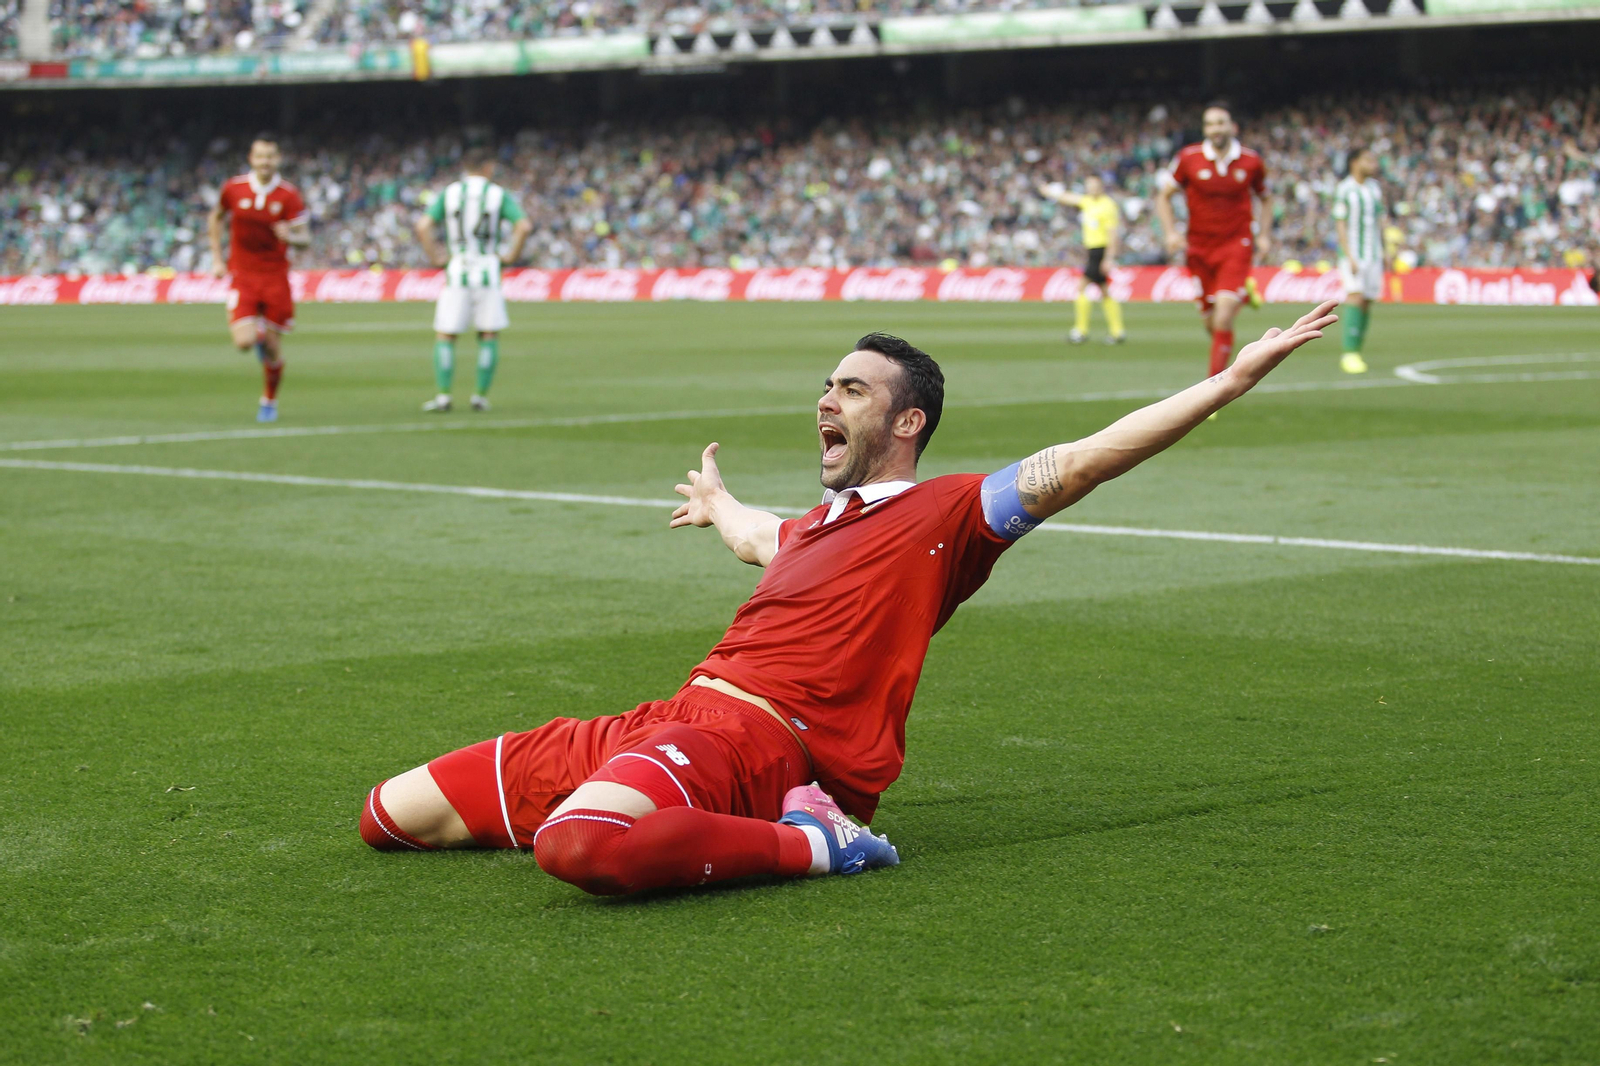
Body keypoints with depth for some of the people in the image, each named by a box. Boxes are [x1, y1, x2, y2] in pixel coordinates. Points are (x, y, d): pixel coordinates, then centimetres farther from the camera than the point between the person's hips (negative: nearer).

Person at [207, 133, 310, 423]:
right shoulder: (233, 189, -3)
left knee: (273, 349, 3)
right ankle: (258, 334, 23)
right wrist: (217, 259, 9)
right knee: (244, 342, -16)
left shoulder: (289, 196, -7)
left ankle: (269, 402, 27)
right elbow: (215, 218, 16)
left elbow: (305, 239, -6)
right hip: (242, 275, 0)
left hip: (276, 276, 0)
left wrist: (290, 237, -30)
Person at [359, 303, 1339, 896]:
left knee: (578, 846, -43)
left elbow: (1082, 461, -5)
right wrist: (718, 503, 78)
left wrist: (1234, 379, -11)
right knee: (393, 815, 6)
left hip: (755, 730, -9)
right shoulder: (821, 524, 29)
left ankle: (811, 844, -15)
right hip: (676, 718, 9)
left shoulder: (945, 513, 4)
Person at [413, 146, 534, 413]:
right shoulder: (498, 195, 2)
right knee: (489, 336, 11)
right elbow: (524, 226, -10)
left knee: (445, 337, 6)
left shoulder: (448, 193, 5)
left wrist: (435, 257, 3)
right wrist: (511, 256, 1)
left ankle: (443, 394, -4)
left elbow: (423, 227, -6)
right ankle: (481, 395, 5)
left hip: (457, 271, 1)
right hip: (488, 269, 0)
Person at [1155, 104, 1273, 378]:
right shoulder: (1189, 158, -3)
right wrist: (1171, 232, -8)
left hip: (1236, 246, -2)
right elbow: (1164, 196, 7)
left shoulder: (1251, 162, 0)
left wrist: (1264, 235, 4)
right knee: (1210, 322, 5)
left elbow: (1265, 199, 17)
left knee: (1224, 317, -17)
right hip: (1200, 248, 2)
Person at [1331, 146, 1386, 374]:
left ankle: (1355, 351, 8)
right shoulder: (1344, 189, -7)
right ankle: (1349, 353, -20)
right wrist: (1349, 257, -16)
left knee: (1367, 302, 3)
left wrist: (1384, 253, 16)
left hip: (1373, 253, 6)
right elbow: (1340, 225, -10)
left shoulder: (1375, 188, 12)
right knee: (1355, 297, -17)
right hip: (1353, 252, -6)